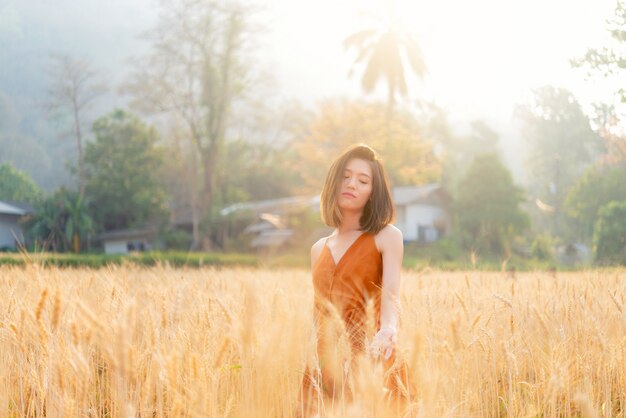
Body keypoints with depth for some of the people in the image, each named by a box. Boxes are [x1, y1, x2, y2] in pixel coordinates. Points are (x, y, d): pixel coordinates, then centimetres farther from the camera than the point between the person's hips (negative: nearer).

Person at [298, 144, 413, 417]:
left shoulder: (386, 236, 1)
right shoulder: (319, 250, 15)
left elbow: (391, 293, -15)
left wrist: (387, 331, -35)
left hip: (372, 364, -4)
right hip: (326, 366, 4)